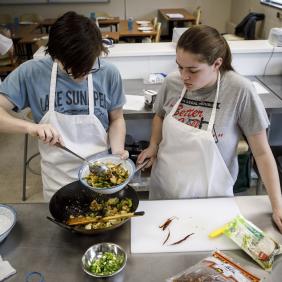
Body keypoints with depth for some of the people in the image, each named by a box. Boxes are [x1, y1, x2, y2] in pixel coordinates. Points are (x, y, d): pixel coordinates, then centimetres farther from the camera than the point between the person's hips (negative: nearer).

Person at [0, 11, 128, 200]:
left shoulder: (109, 74, -13)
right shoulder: (32, 73, -15)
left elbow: (116, 119, 0)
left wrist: (118, 151, -17)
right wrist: (30, 126, -33)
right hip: (57, 180, 0)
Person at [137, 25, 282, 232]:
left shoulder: (240, 91, -21)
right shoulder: (172, 83, -11)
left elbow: (262, 152, -14)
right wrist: (153, 145, -6)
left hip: (210, 194, -3)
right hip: (164, 188, 3)